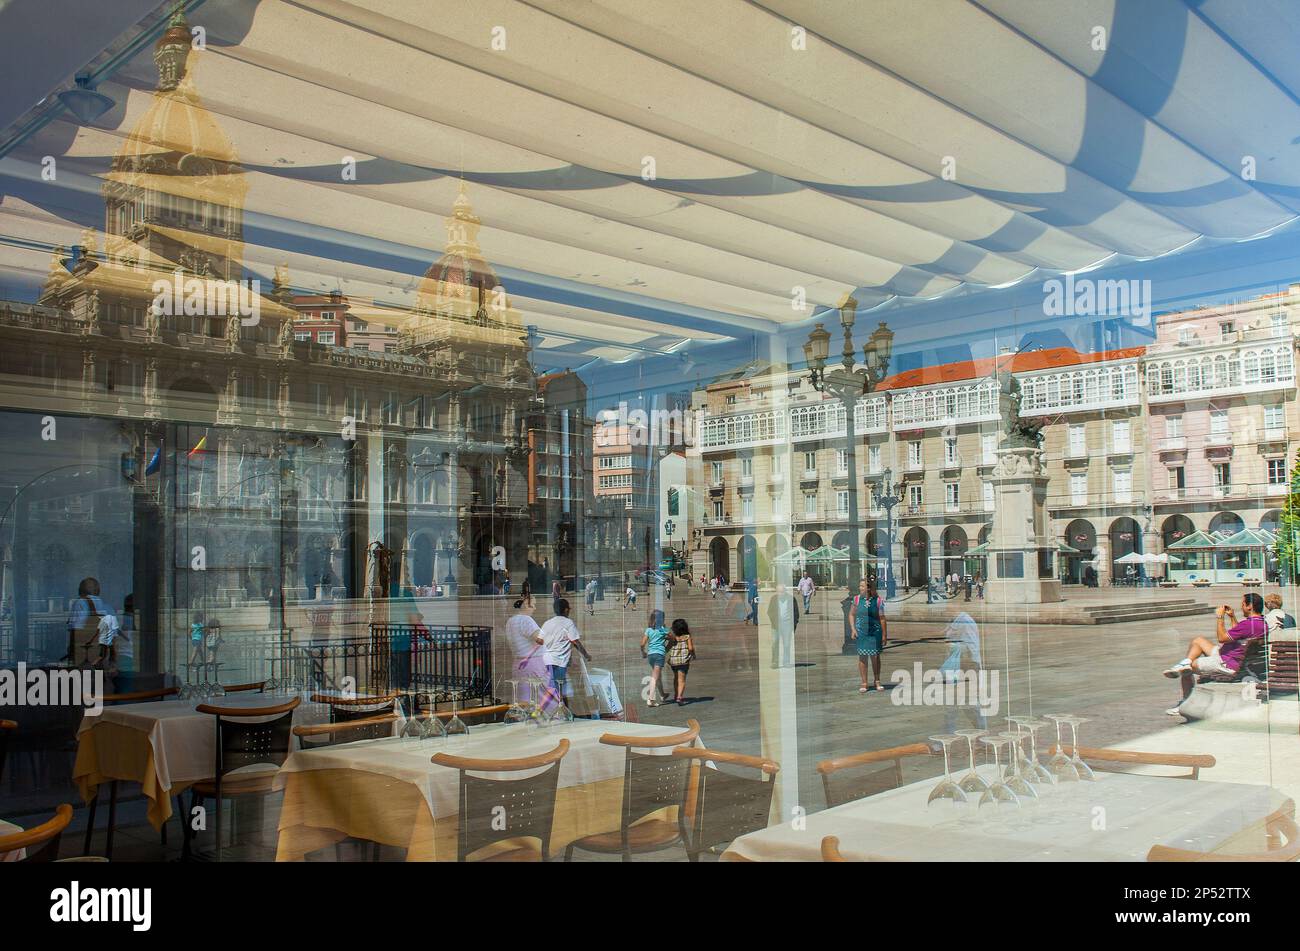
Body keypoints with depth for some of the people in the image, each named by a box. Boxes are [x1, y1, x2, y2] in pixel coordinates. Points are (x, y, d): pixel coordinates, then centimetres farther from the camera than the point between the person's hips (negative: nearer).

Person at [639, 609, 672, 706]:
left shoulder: (649, 630, 5)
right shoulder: (663, 629, -3)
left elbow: (642, 644, 0)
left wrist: (643, 653, 17)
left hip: (650, 654, 4)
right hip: (659, 654, -4)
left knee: (656, 676, 19)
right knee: (655, 677, -7)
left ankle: (662, 696, 35)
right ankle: (651, 699, -15)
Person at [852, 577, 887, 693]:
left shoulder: (878, 600, -6)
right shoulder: (857, 599, -1)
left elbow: (882, 618, -1)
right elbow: (852, 615, 8)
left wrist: (884, 635, 1)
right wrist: (853, 629, -3)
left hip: (875, 632, -1)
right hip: (860, 632, 1)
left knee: (875, 656, 6)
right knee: (862, 657, 3)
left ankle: (877, 681, 22)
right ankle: (864, 684, 11)